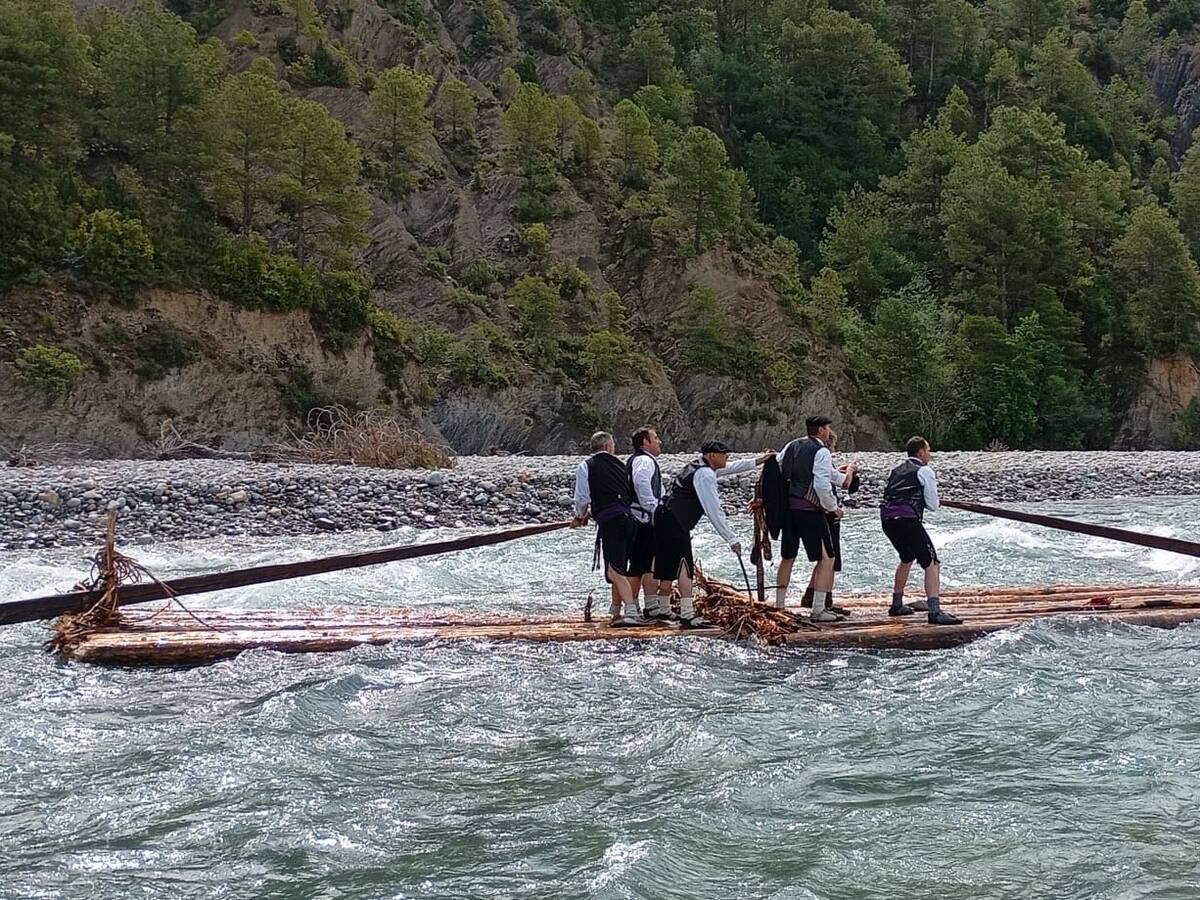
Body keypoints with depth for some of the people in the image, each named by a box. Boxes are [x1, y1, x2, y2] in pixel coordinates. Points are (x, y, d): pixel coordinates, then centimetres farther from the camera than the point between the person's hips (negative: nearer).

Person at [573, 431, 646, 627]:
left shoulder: (586, 466, 5)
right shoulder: (620, 464, 18)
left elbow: (582, 498, 1)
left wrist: (580, 516, 24)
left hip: (609, 520, -5)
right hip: (629, 517, 5)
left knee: (615, 570, -12)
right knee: (620, 568, 18)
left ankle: (631, 612, -27)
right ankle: (617, 613, 28)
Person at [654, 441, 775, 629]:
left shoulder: (698, 467, 19)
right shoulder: (705, 474, -12)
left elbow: (731, 468, 36)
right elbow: (714, 511, -14)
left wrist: (757, 461, 41)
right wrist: (731, 539, -11)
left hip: (664, 520, 10)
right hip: (675, 522, -10)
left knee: (668, 567, 13)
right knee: (684, 565, -14)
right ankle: (688, 614, -21)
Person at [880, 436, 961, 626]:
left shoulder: (897, 471, 23)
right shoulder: (925, 471, 2)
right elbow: (933, 506, 1)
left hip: (887, 519, 8)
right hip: (907, 520, -8)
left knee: (906, 559, 30)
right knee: (931, 564, -7)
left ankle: (897, 605, 39)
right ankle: (935, 612, -20)